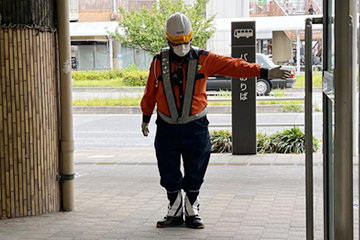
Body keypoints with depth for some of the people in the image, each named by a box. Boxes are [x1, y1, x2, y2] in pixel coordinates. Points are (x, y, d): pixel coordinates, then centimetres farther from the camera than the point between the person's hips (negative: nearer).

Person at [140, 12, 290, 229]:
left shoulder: (203, 59, -3)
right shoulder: (159, 61, 0)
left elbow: (234, 66, -6)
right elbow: (150, 92, 11)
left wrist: (265, 72, -12)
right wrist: (146, 118, 19)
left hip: (195, 127, -1)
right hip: (167, 128, 1)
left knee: (194, 174, 6)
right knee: (169, 175, 7)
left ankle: (192, 212, 23)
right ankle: (175, 213, 24)